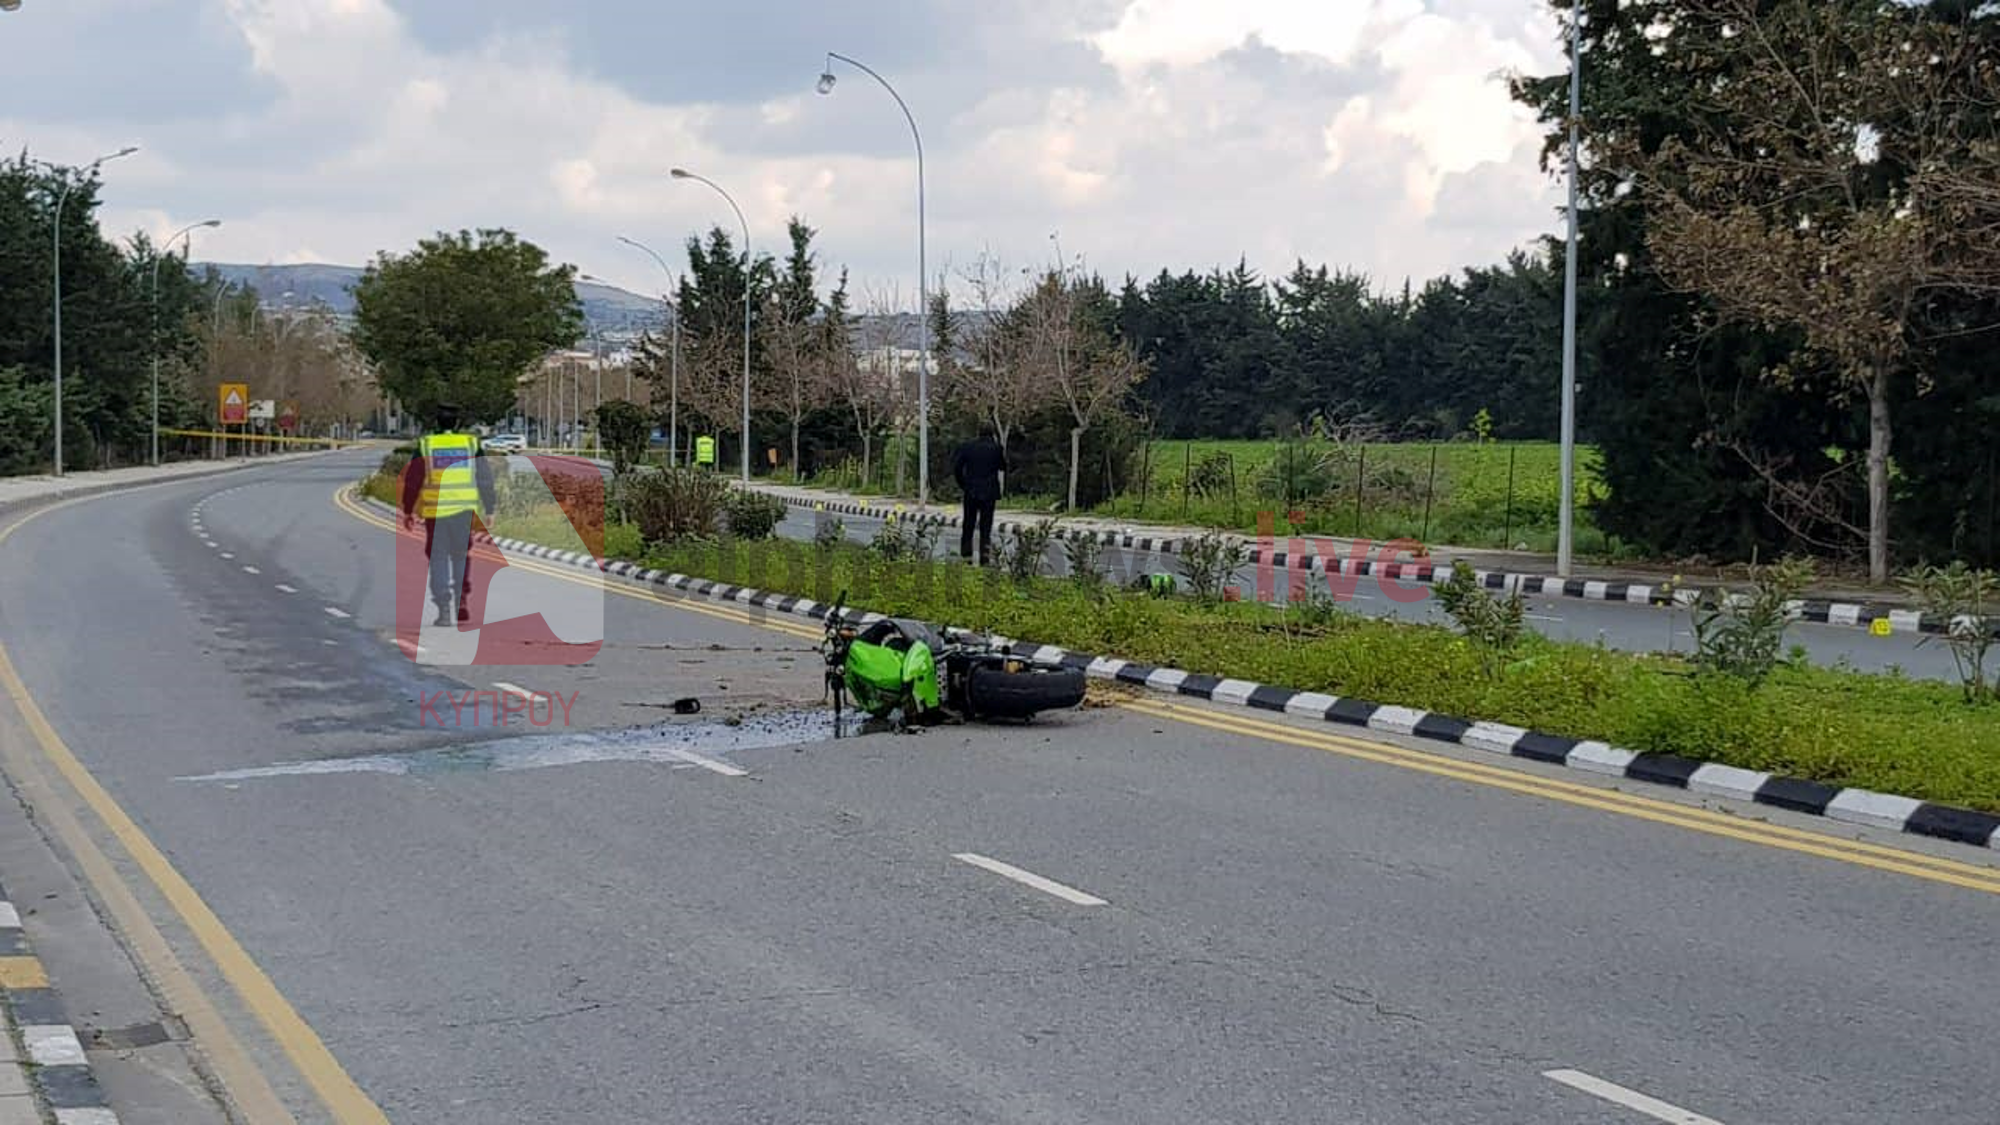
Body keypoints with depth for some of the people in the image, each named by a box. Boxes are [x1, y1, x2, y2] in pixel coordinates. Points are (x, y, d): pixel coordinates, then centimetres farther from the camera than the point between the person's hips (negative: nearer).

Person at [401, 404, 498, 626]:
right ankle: (463, 604, 8)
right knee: (462, 557, 15)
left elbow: (412, 481, 0)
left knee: (438, 558, 6)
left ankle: (443, 608, -2)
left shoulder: (426, 446, 0)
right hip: (464, 511, 1)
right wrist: (489, 510, 10)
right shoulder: (471, 444, 2)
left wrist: (408, 511, 8)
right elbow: (486, 479, 3)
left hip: (435, 512, -1)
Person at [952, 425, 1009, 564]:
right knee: (986, 526, 3)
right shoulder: (996, 448, -5)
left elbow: (957, 466, -3)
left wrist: (962, 484, 7)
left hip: (971, 491, 1)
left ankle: (965, 554, 8)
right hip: (989, 491, -1)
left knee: (968, 525, 10)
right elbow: (1003, 467, 7)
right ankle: (984, 556, -2)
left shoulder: (968, 446, 0)